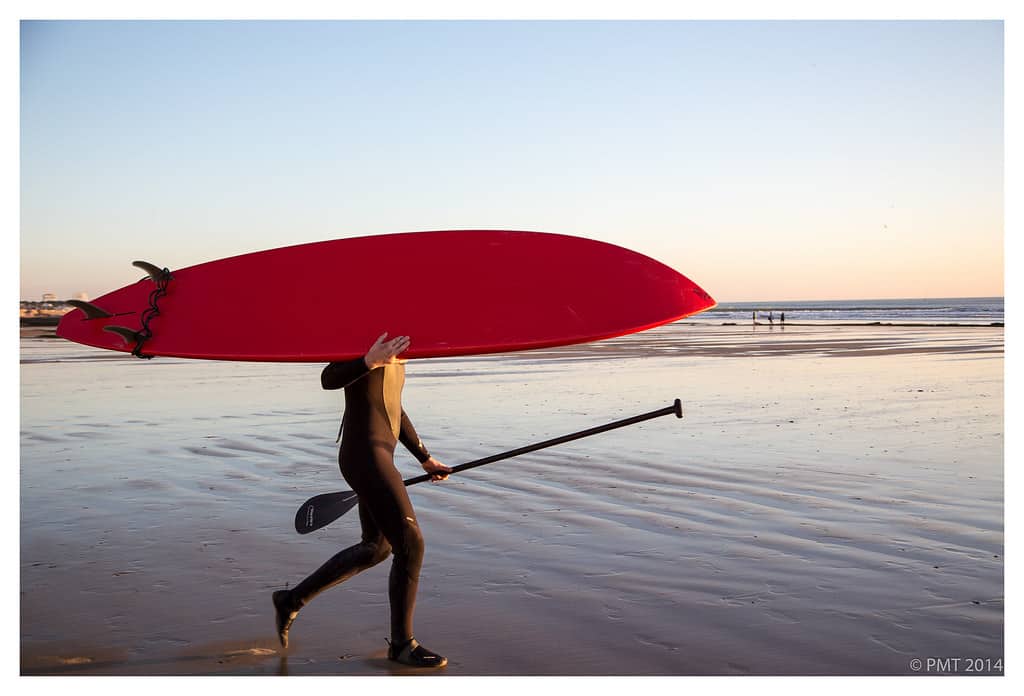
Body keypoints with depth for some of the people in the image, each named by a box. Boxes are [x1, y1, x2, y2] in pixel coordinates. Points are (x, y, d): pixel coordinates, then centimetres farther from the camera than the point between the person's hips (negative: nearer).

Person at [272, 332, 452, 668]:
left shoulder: (395, 357, 19)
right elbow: (328, 378, -24)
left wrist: (425, 458, 27)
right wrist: (370, 360, -40)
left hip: (380, 456, 10)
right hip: (365, 457, -10)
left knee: (376, 549, 20)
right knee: (410, 545, -8)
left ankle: (291, 599, 29)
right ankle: (401, 643, 7)